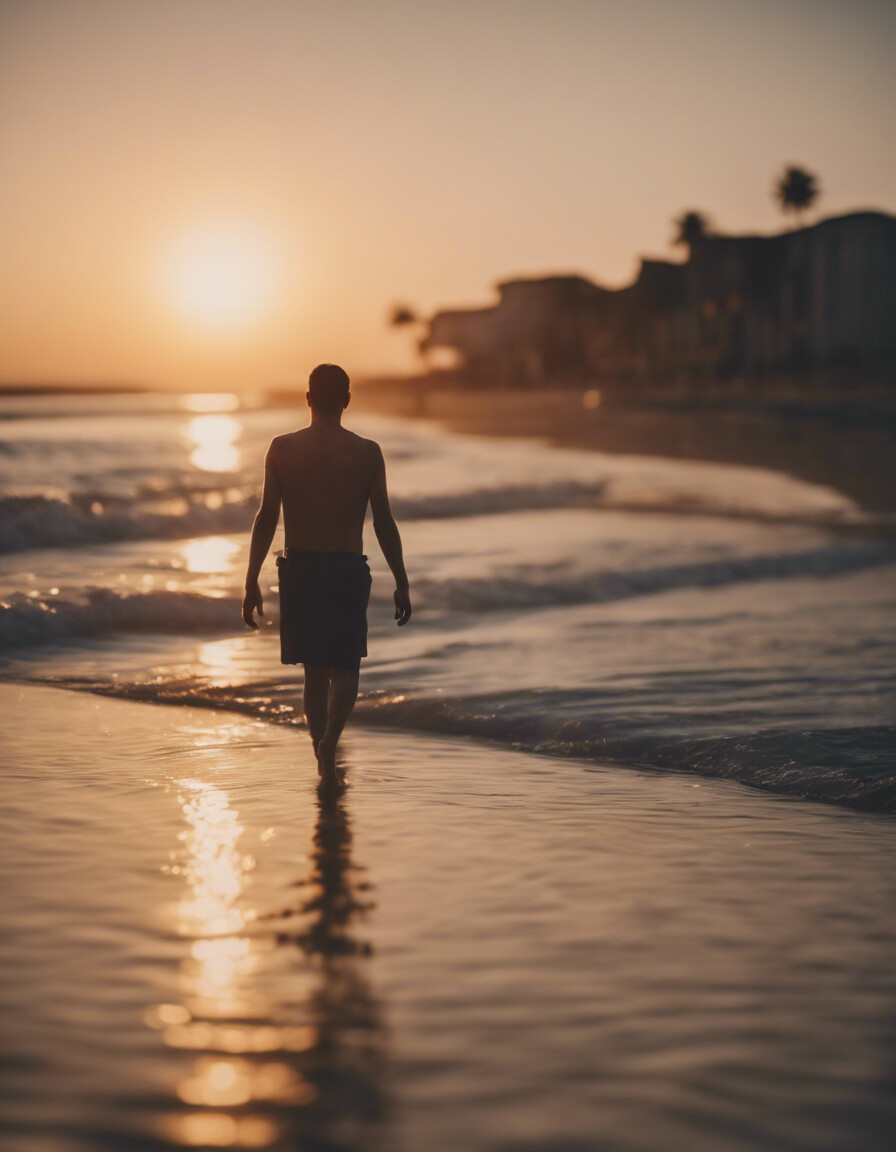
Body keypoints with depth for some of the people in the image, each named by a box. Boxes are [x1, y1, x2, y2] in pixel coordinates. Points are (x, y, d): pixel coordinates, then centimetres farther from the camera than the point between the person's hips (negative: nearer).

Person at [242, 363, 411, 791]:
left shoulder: (282, 449, -1)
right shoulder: (367, 453, -3)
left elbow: (266, 519, -2)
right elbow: (384, 522, -1)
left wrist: (251, 582, 3)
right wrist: (401, 584, 7)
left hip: (299, 570, 1)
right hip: (348, 570, -1)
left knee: (315, 670, 14)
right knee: (345, 667, 9)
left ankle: (325, 764, 19)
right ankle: (328, 742, -18)